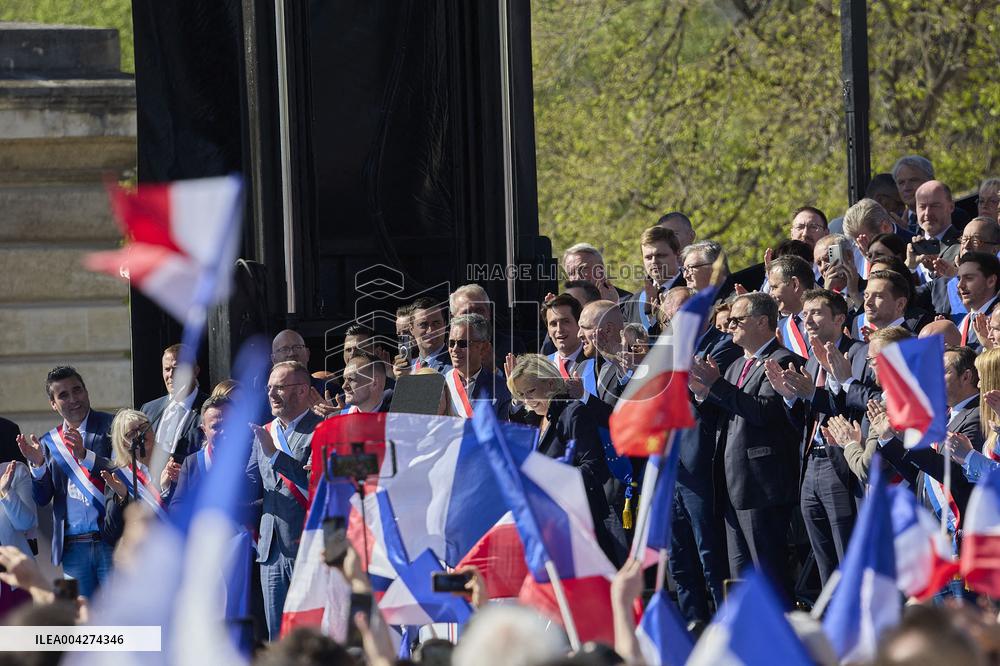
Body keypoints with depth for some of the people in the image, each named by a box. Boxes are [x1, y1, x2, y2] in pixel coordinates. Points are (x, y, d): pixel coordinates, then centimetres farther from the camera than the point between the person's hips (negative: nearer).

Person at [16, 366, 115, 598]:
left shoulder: (110, 427, 1)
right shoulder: (49, 442, 13)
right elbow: (41, 499, 9)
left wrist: (84, 455, -22)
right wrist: (37, 465, -10)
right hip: (73, 547, 4)